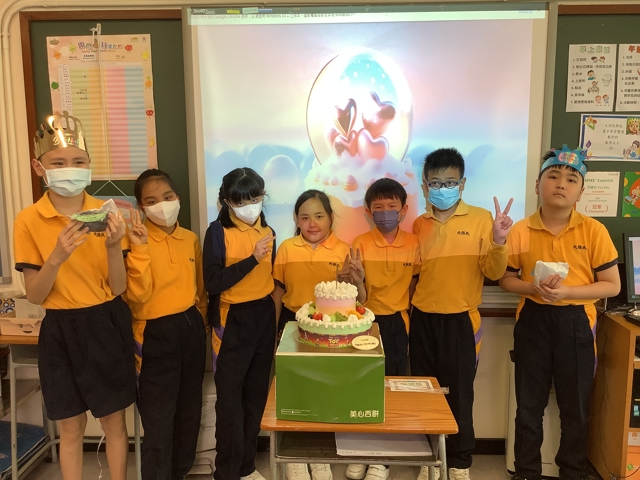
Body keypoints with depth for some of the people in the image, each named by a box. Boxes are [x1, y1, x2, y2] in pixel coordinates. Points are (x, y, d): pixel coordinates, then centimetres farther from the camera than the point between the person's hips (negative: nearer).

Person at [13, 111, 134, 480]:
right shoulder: (28, 221, -7)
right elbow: (35, 296, -7)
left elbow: (118, 288, -6)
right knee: (71, 428, 13)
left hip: (107, 325, 1)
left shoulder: (106, 213, -5)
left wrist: (114, 246, -23)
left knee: (114, 422, 13)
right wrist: (57, 258, -25)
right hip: (61, 331, 0)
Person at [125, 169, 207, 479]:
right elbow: (137, 295, -21)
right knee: (158, 420, 1)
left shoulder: (191, 239, 4)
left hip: (191, 328, 6)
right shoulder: (137, 241, -11)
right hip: (156, 334, -5)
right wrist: (140, 249, -28)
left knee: (189, 410, 18)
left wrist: (198, 320, 13)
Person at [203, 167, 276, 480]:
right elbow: (213, 282, -20)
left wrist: (268, 301, 7)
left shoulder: (266, 230, 6)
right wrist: (252, 259, -25)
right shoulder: (218, 232, -10)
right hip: (233, 320, -5)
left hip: (264, 317, 5)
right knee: (230, 397, 3)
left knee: (256, 393, 14)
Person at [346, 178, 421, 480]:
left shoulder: (413, 244, -4)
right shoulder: (360, 244, -9)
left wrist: (411, 316, 0)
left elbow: (414, 286, 9)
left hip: (396, 323, 1)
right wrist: (357, 280, -28)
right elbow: (360, 299, -9)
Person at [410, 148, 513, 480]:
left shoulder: (480, 219, -4)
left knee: (458, 394, 6)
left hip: (460, 320, -3)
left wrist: (498, 243, -24)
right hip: (422, 320, 3)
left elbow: (493, 272, -8)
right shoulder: (419, 224, 6)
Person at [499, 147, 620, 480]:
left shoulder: (594, 231, -7)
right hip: (533, 321, 1)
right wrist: (534, 288, -16)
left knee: (575, 406, 13)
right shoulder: (521, 231, -4)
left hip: (576, 323, -1)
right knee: (529, 404, 11)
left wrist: (566, 292, -19)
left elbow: (612, 285, -5)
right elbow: (506, 280, 4)